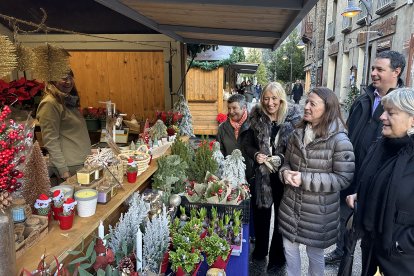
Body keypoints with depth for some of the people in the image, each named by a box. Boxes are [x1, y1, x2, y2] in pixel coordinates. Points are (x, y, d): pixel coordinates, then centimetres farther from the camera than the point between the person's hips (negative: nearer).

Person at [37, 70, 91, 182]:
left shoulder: (69, 100, 9)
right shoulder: (49, 103, -14)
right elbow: (50, 141, -18)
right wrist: (63, 170, -19)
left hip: (83, 162, 8)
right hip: (70, 167, -8)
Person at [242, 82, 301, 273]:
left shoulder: (293, 118, -10)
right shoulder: (257, 118, -2)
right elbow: (247, 144, 5)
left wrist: (281, 159, -21)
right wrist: (255, 155, -14)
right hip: (262, 175, 3)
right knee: (260, 214, 18)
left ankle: (277, 257, 35)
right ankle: (260, 250, 43)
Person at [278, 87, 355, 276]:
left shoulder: (339, 140, -17)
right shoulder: (298, 133, 2)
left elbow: (343, 178, -18)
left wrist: (305, 179, -24)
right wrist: (285, 173, -13)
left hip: (318, 211, -5)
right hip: (291, 205, 5)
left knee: (314, 253, 16)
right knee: (289, 247, 19)